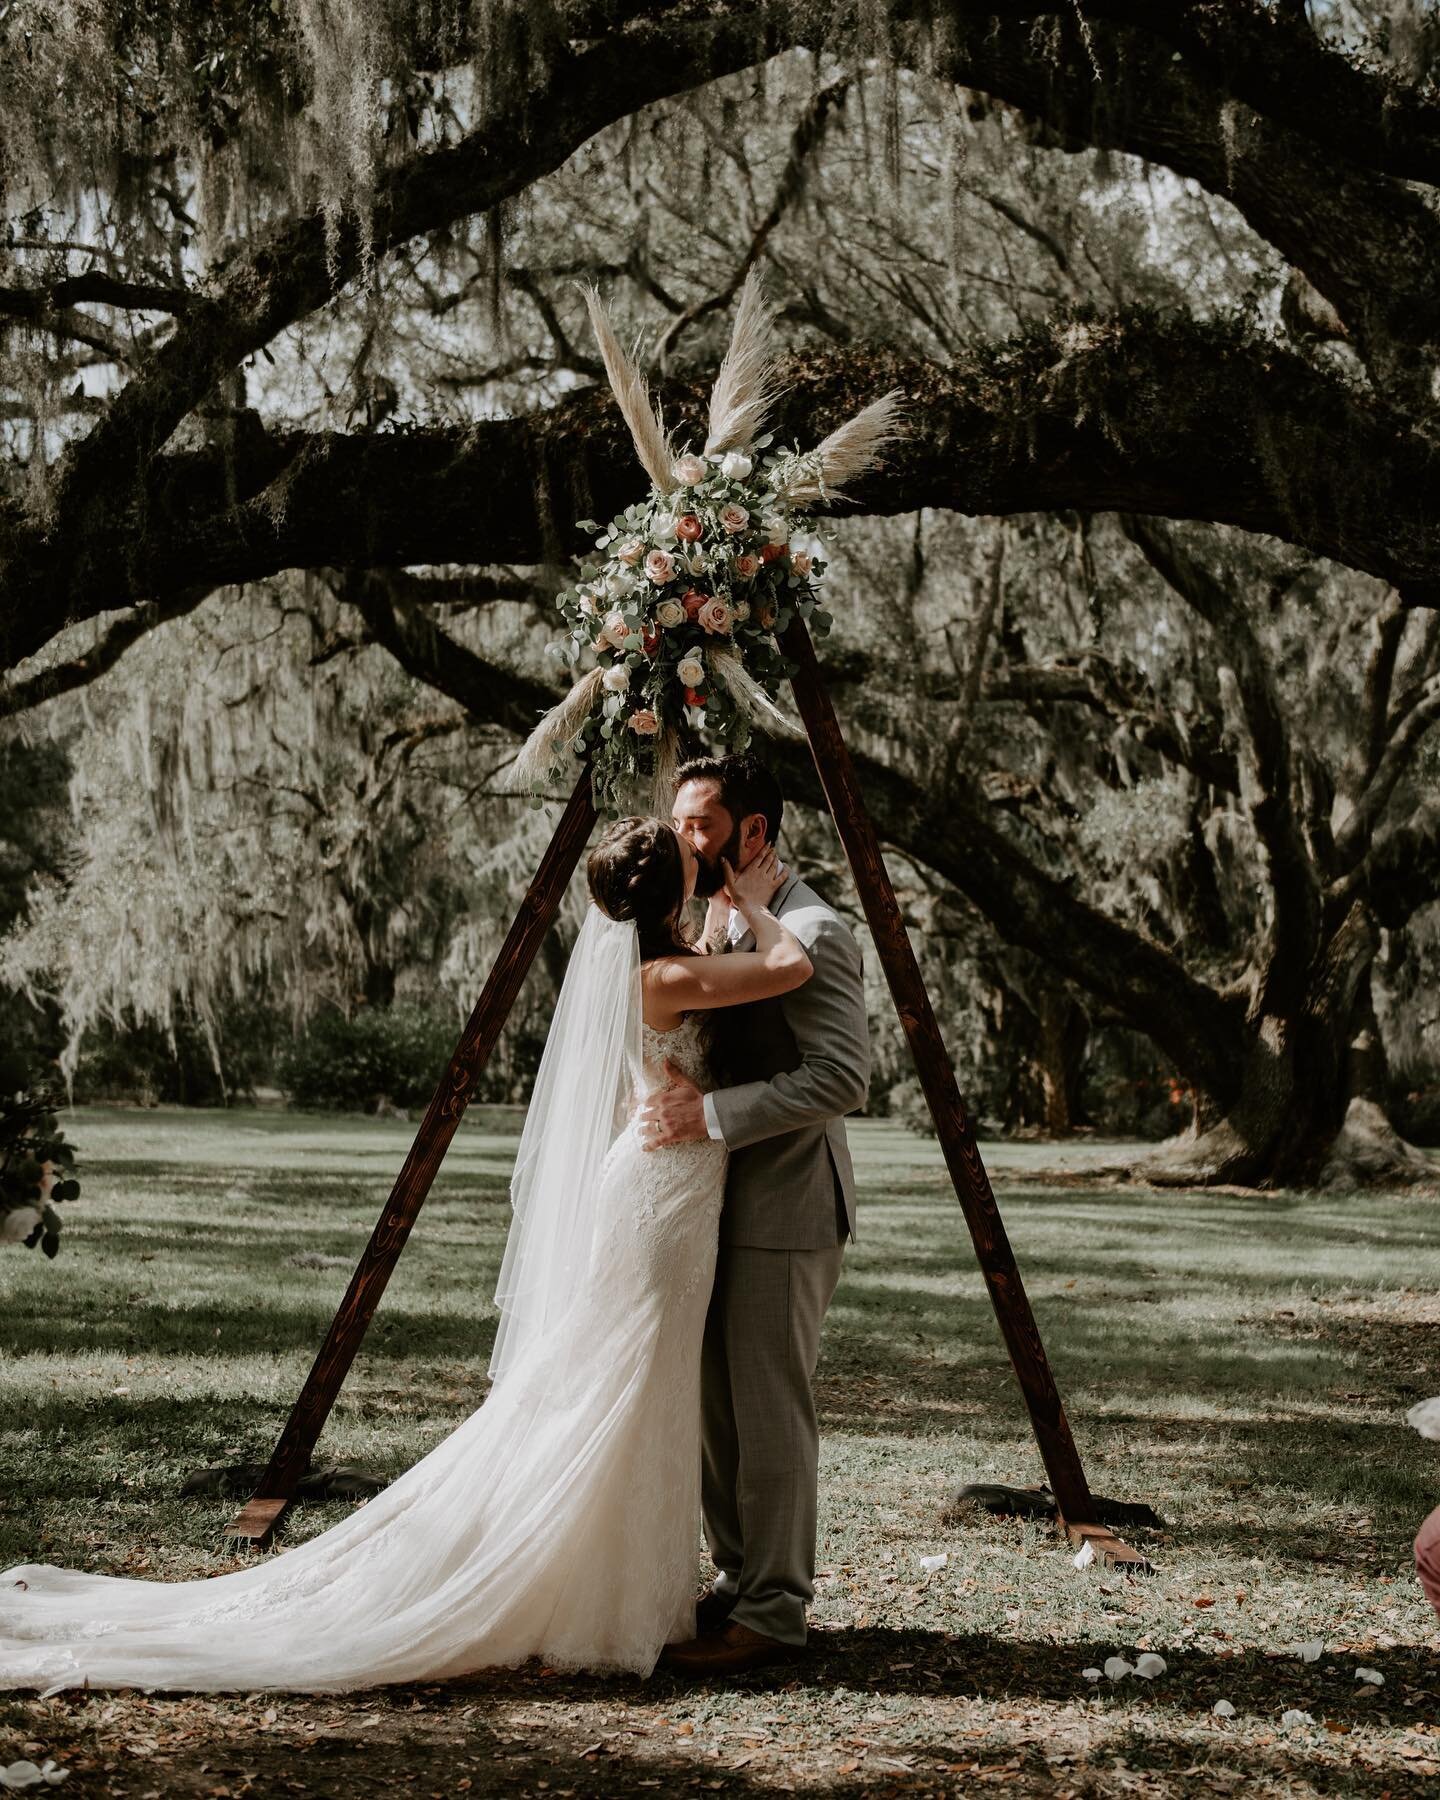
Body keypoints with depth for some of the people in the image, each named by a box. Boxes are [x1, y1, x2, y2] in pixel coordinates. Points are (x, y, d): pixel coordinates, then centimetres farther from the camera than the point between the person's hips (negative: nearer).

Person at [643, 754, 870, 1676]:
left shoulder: (811, 935, -16)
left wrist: (713, 1113, -28)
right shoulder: (715, 923, 14)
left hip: (782, 1213, -9)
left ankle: (772, 1612, 5)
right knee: (718, 1410, 14)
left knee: (770, 1416, -4)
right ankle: (737, 1582, 26)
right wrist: (678, 1093, 4)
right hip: (719, 1205, 9)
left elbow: (842, 1077, -25)